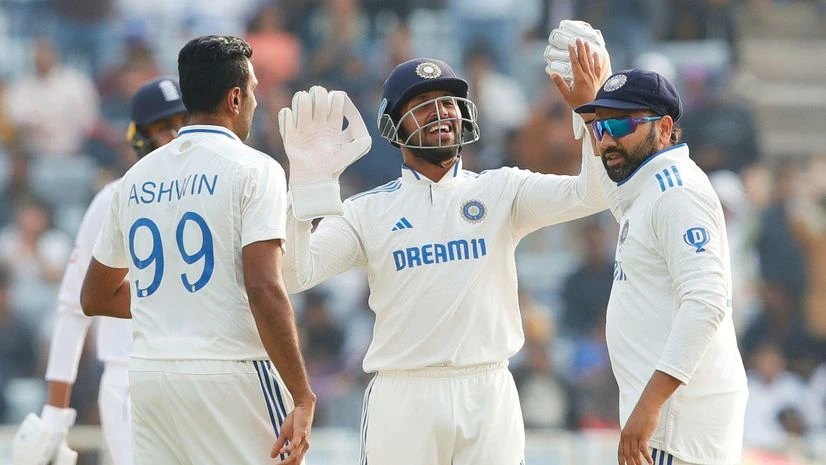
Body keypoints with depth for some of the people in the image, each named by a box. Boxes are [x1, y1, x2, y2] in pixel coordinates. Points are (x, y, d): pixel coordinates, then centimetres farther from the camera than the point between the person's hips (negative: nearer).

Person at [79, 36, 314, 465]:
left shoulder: (136, 178, 13)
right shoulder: (253, 170, -5)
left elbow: (94, 298, 21)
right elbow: (264, 289, -16)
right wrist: (302, 397, -15)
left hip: (148, 378, 6)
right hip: (230, 374, -6)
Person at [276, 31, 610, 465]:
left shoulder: (501, 192, 9)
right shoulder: (366, 212, 6)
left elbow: (588, 196, -5)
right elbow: (291, 274, -7)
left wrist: (587, 108, -20)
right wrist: (309, 179, -18)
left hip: (489, 394, 1)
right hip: (402, 397, -1)